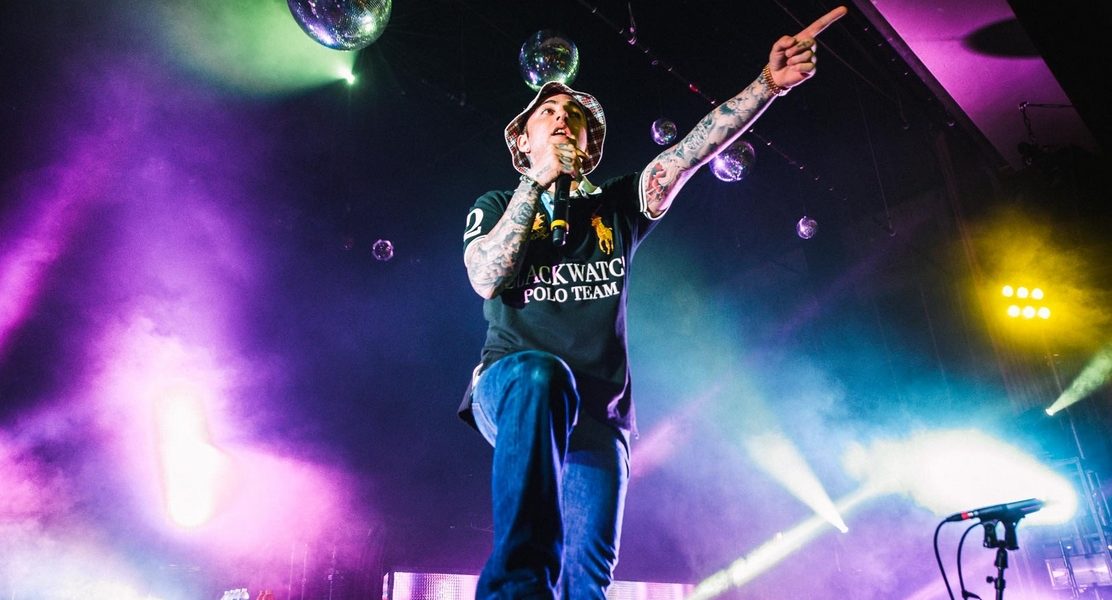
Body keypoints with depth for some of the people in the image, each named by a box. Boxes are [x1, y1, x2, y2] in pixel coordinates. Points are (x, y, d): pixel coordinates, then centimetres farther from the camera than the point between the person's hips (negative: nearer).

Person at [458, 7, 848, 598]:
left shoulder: (615, 207, 15)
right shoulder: (494, 206, 12)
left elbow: (688, 153, 0)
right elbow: (487, 280, -8)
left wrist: (768, 84, -14)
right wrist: (538, 180, -6)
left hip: (595, 413, 3)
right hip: (512, 388, -2)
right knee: (542, 375, -39)